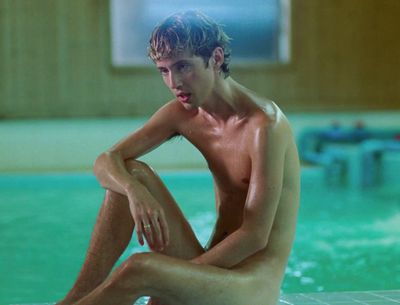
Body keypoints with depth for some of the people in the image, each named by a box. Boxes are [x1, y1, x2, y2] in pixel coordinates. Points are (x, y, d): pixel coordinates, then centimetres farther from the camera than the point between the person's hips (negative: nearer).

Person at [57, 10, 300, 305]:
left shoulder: (264, 124, -19)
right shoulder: (181, 114, 3)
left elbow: (254, 237, -21)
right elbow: (107, 161, -2)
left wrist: (181, 274, -18)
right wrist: (135, 191, -25)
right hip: (211, 266, 7)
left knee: (138, 269, -32)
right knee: (133, 173, -8)